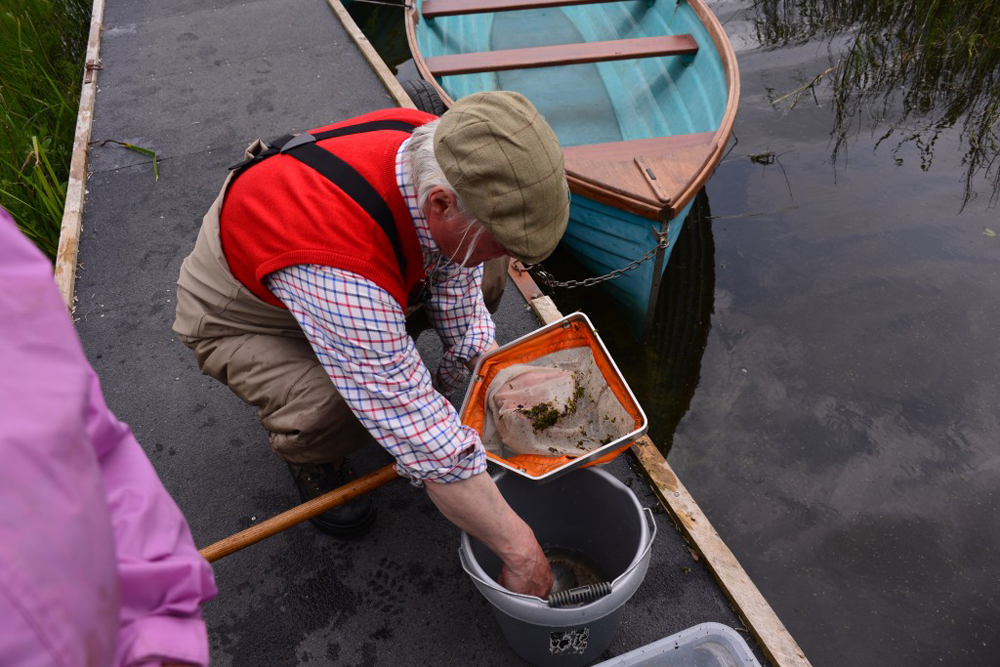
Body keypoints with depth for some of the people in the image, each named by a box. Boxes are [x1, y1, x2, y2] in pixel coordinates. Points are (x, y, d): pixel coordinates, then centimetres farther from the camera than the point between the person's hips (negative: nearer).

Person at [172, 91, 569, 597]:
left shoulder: (440, 152, -26)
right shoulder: (341, 259, -46)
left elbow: (455, 270, -6)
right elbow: (424, 439, -41)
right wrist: (519, 550, -32)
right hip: (242, 319, -6)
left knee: (483, 277, -6)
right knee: (332, 415, -34)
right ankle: (307, 455, 5)